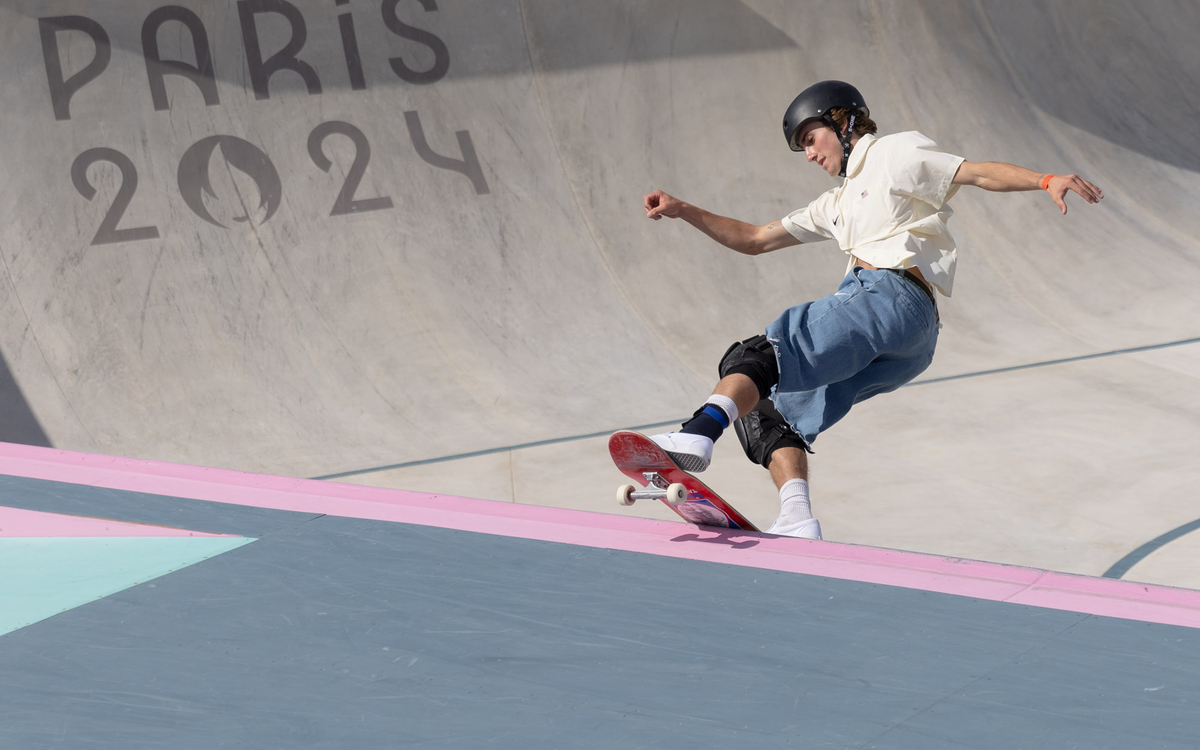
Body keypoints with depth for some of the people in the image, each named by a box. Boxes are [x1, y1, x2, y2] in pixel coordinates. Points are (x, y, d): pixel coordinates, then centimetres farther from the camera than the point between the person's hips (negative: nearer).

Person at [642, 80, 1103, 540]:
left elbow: (980, 174, 4)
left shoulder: (894, 154, 13)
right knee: (767, 406, -2)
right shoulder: (836, 205, 36)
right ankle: (796, 521, -20)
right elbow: (754, 241, 37)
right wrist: (682, 210, 29)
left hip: (893, 296, -8)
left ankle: (697, 436, -44)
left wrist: (1047, 181, -12)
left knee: (755, 357, -24)